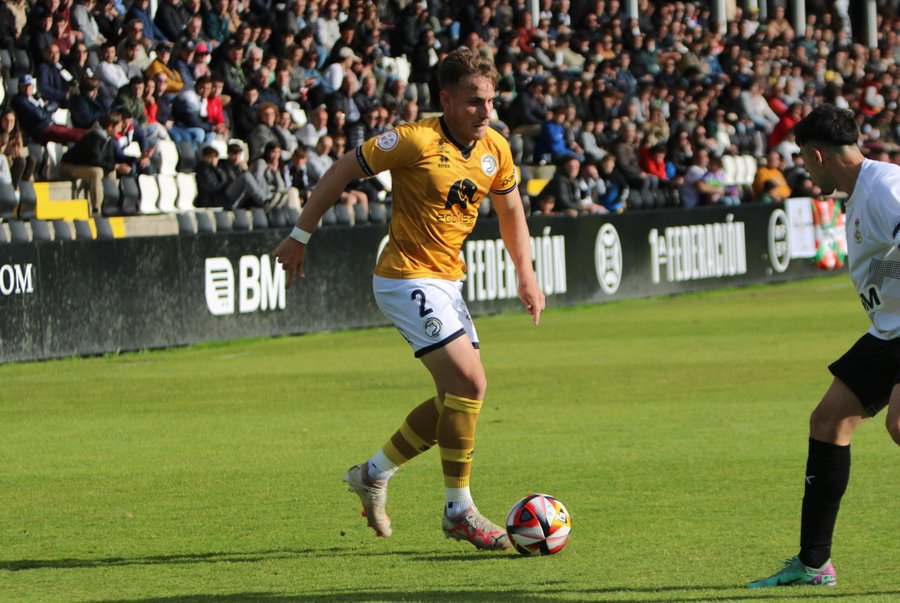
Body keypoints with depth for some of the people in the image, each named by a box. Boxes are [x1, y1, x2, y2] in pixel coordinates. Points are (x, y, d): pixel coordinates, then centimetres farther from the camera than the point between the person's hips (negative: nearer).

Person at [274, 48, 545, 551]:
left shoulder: (495, 150, 2)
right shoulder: (416, 141, -18)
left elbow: (510, 209, 19)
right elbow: (343, 172, -9)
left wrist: (526, 275, 10)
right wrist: (300, 236, -5)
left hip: (446, 281, 8)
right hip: (407, 278, -8)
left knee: (459, 398, 6)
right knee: (469, 383, -17)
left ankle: (374, 473, 24)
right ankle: (459, 512, -7)